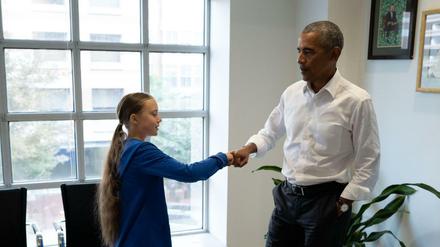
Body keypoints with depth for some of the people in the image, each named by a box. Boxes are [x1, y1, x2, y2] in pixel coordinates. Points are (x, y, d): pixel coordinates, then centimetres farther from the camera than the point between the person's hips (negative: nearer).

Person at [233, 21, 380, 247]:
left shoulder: (356, 101, -14)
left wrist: (343, 203, -10)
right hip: (287, 196, 5)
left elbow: (368, 162, -9)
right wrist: (248, 149, -5)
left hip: (326, 201, -4)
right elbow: (270, 132, 13)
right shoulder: (291, 93, 0)